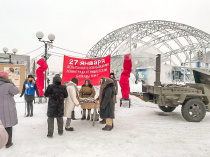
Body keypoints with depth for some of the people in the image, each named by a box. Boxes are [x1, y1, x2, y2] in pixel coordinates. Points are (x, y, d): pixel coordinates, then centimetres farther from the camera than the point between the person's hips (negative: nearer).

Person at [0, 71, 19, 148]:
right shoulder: (8, 85, -17)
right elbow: (16, 91, -5)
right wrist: (11, 83, -1)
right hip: (8, 109, -5)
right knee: (8, 126, 7)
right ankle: (8, 142, 16)